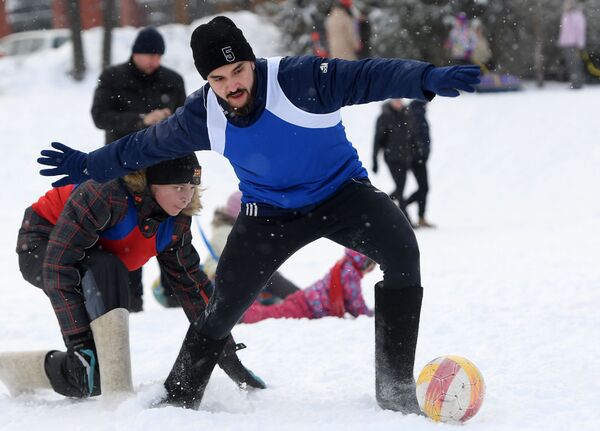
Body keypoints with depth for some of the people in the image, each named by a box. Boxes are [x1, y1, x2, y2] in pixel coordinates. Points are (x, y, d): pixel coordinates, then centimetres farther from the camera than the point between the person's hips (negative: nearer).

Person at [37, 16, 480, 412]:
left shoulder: (300, 79, -28)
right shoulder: (203, 116, -14)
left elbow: (369, 76, -38)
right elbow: (148, 145, 4)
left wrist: (429, 78, -55)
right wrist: (90, 166, 13)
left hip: (340, 190, -3)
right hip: (270, 211, 3)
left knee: (402, 250, -29)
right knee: (223, 308, 1)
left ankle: (395, 388, -24)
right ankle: (178, 398, 25)